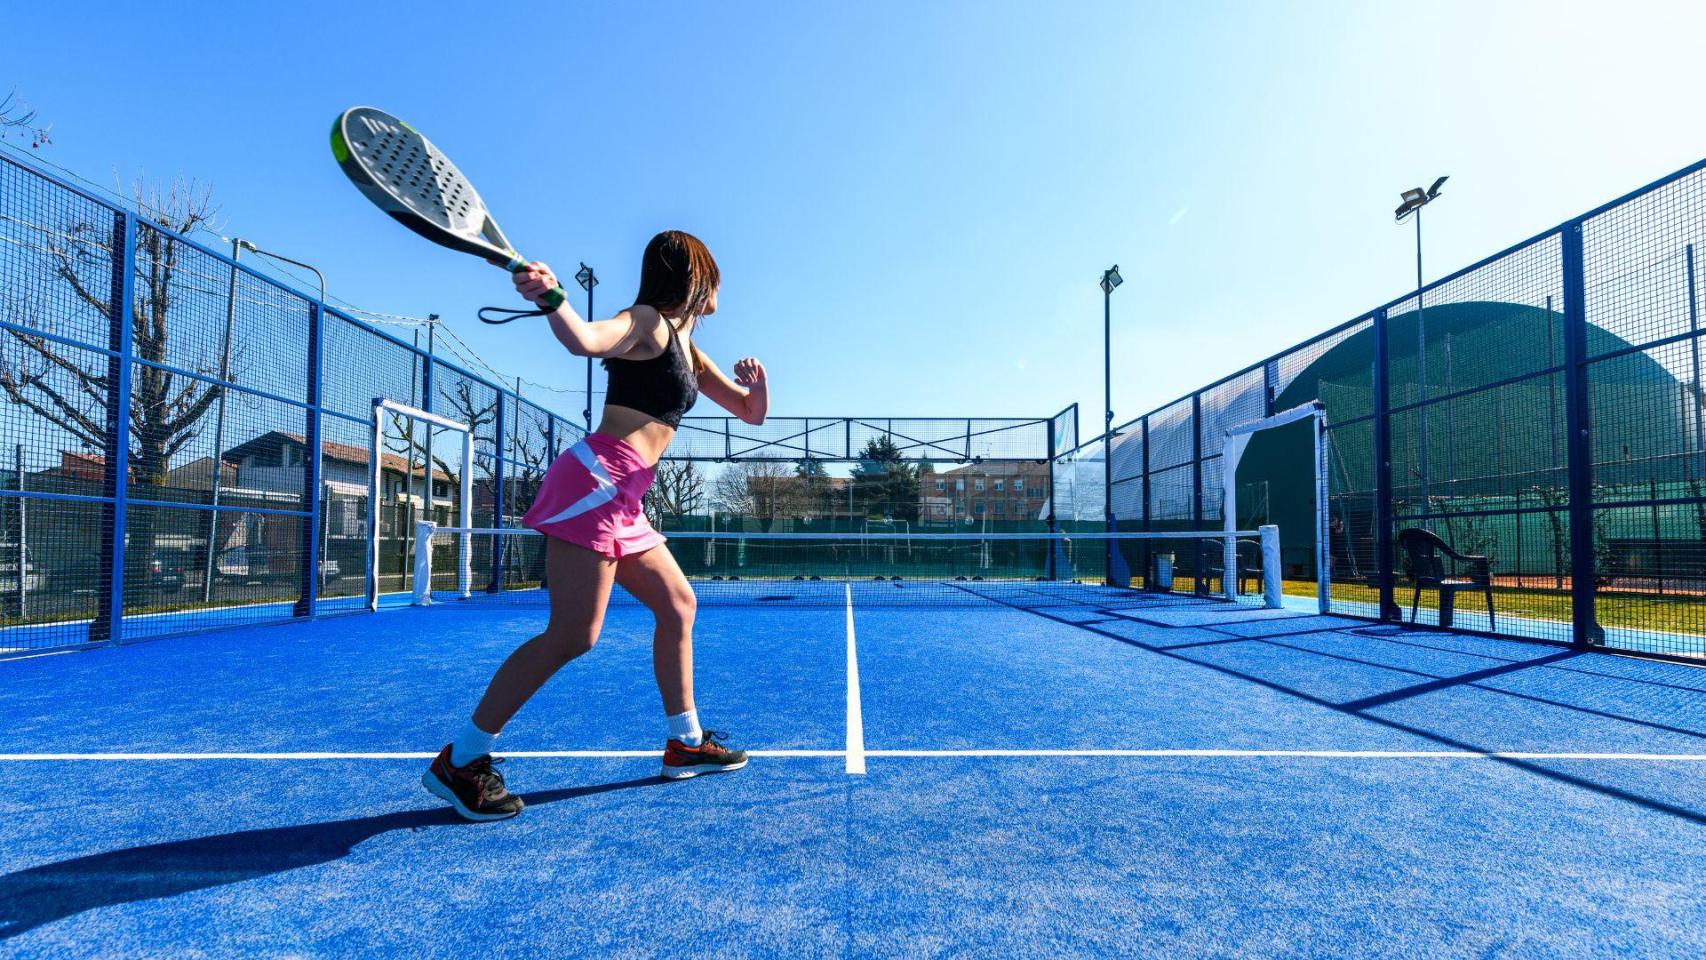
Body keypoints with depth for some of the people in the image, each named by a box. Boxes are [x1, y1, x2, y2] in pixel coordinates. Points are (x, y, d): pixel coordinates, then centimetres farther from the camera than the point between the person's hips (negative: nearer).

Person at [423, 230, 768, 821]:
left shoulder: (689, 350, 22)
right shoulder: (649, 322, -4)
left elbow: (752, 413, 23)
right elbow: (586, 340, -25)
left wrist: (757, 382, 2)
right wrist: (550, 297, -43)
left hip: (621, 502, 10)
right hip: (597, 479, -10)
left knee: (678, 606, 15)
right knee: (572, 635, -14)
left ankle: (686, 743, 26)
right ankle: (461, 760, -2)